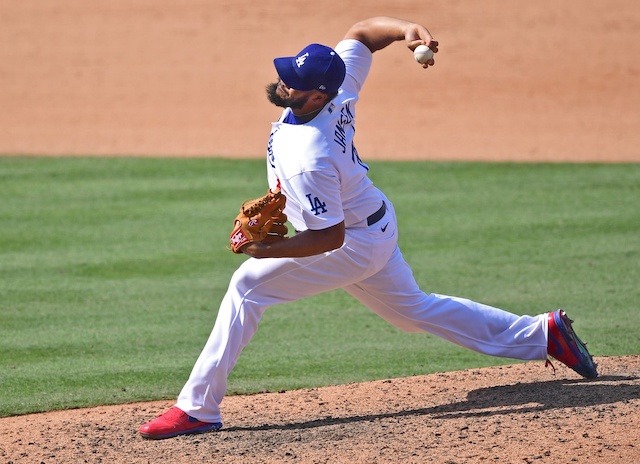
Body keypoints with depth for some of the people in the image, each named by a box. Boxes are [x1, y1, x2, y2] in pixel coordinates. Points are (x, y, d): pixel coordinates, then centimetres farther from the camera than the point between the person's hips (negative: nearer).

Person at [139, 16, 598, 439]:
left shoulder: (307, 162, -36)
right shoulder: (339, 91, -16)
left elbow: (330, 236, -30)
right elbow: (362, 32, -2)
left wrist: (270, 250, -36)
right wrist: (406, 28, -20)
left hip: (353, 247, -9)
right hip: (377, 225, 9)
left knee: (247, 287, -10)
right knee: (412, 308, 25)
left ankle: (198, 408, -8)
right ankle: (540, 333, 27)